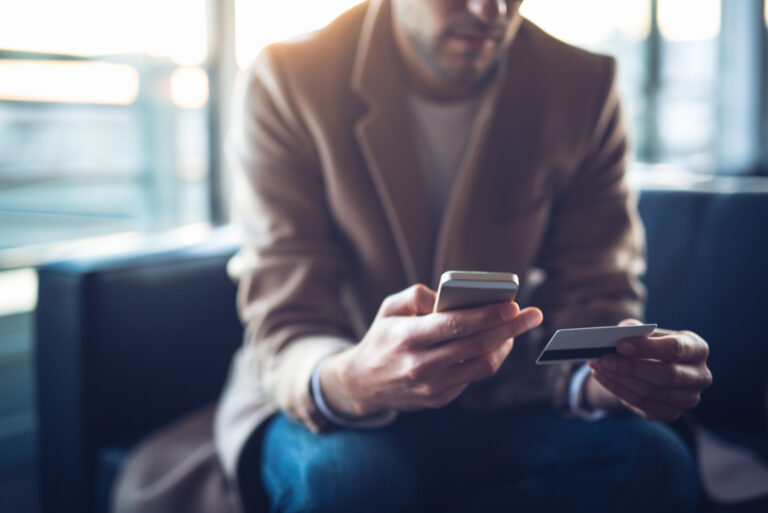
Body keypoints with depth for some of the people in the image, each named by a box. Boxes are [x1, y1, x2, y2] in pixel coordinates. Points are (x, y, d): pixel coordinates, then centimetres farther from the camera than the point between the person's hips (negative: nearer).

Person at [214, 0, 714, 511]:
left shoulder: (585, 87, -5)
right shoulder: (285, 84, -14)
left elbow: (592, 302, -4)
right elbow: (285, 333, -19)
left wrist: (609, 377, -30)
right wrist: (349, 382, -44)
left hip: (503, 408, 3)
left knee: (653, 459, -26)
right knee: (344, 471, -37)